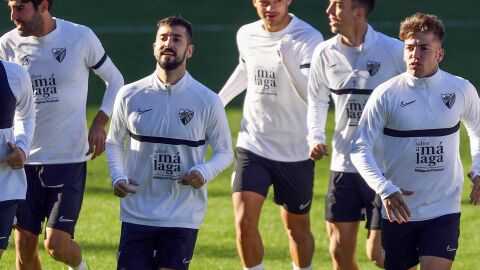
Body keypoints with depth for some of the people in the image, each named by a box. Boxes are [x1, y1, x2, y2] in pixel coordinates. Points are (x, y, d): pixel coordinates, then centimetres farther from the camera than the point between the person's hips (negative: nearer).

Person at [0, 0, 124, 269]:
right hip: (25, 159, 3)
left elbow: (115, 80, 9)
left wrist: (100, 123, -5)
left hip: (70, 157, -3)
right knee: (24, 245, 2)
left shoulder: (81, 37, -6)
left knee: (57, 245, -10)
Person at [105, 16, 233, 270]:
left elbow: (225, 151, 5)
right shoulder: (130, 95, 1)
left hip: (183, 217, -1)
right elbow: (114, 142, 14)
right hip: (137, 213, 1)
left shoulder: (207, 101, -3)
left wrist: (204, 172, -15)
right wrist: (117, 177, -4)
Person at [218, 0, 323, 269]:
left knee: (297, 227, 11)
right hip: (253, 144, 3)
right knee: (244, 222, -12)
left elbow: (312, 94, -30)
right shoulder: (246, 36, -2)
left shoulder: (308, 38, -17)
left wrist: (288, 59, -45)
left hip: (296, 152, -3)